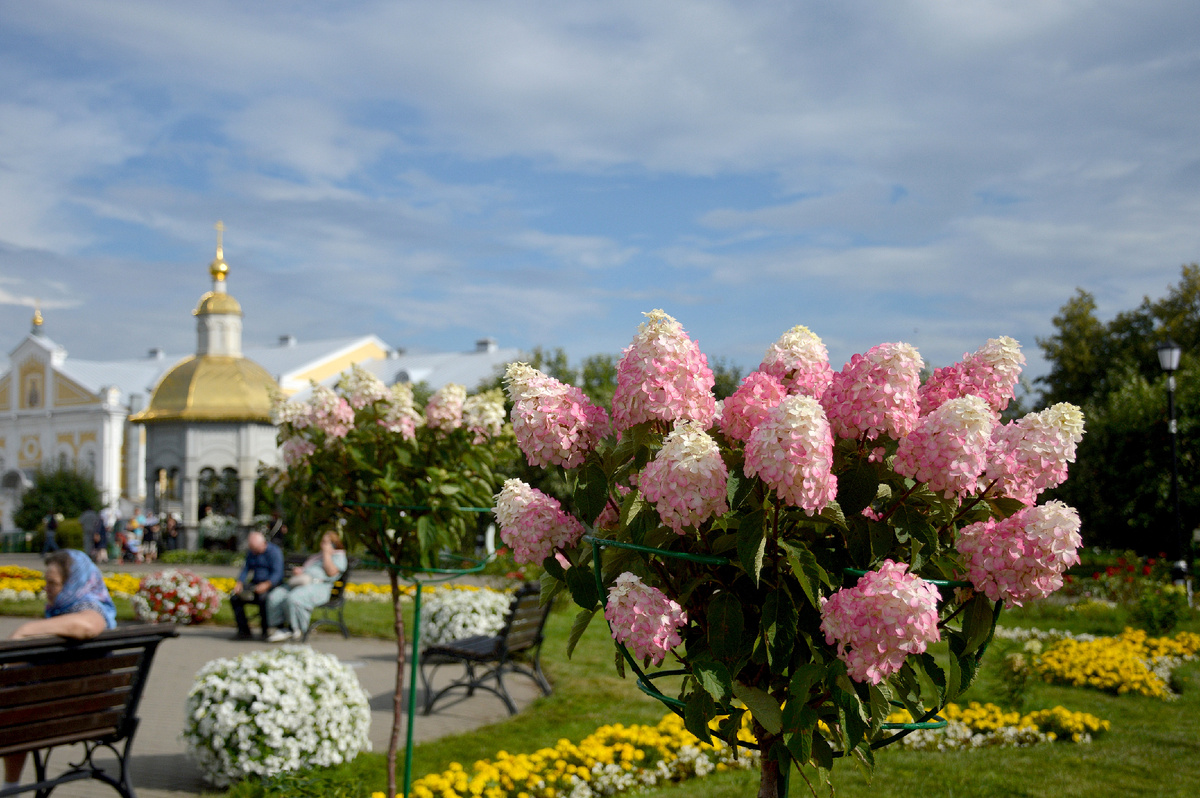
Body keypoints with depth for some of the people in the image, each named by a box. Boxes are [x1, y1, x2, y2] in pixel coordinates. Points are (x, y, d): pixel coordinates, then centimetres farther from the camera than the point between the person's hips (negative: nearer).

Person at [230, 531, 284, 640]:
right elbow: (246, 569, 10)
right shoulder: (251, 553, 13)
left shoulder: (274, 552, -10)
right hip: (254, 584, 7)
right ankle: (243, 630, -12)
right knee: (234, 598, -16)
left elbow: (277, 573, -18)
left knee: (263, 598, -38)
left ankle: (266, 631, -22)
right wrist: (239, 583, -9)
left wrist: (266, 585, -33)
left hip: (272, 585, -7)